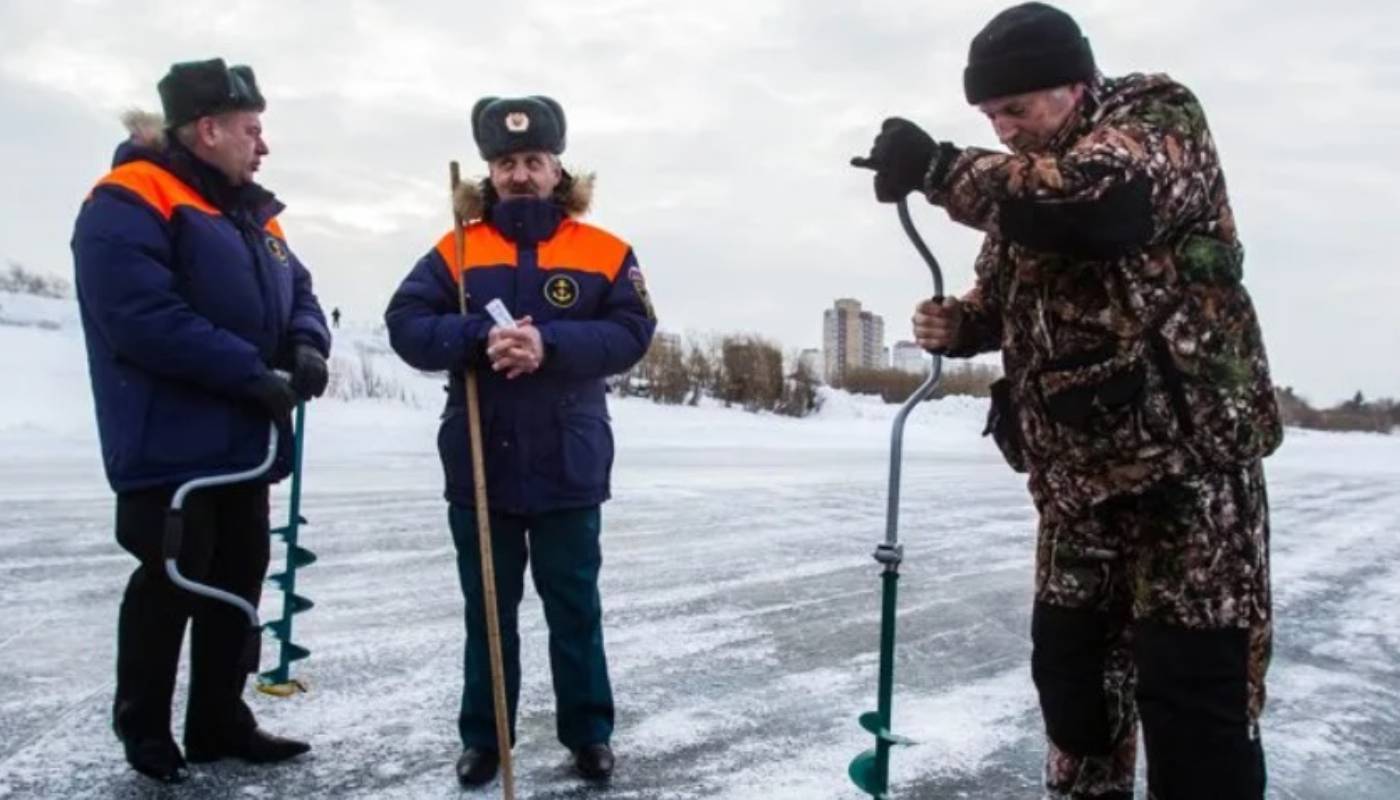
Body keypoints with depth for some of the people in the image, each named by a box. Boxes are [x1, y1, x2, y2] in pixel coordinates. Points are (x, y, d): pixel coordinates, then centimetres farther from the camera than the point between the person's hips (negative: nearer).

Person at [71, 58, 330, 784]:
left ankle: (220, 723, 26)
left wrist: (307, 347, -6)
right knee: (173, 582, 0)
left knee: (238, 581, 13)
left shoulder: (252, 212, 16)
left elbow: (295, 290, 17)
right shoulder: (129, 202, -13)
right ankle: (144, 727, 21)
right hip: (171, 444, -9)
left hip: (244, 441, 9)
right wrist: (253, 373, -22)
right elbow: (144, 317, -24)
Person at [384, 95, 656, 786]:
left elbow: (631, 332, -11)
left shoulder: (605, 253, -1)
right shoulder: (454, 251, 2)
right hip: (479, 466, 1)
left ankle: (588, 733, 27)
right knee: (487, 610, 14)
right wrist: (480, 339, -24)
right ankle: (483, 736, 29)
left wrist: (548, 344, -25)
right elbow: (405, 325, -7)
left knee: (575, 608, 12)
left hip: (569, 468, -1)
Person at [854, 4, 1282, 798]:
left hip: (1187, 451, -7)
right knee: (1069, 658, 16)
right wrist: (958, 322, -2)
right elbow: (1005, 297, 21)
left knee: (1190, 680, -7)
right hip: (1078, 471, 7)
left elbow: (1102, 198, -31)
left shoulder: (1158, 116, -8)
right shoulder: (1021, 178, 12)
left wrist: (940, 167, -26)